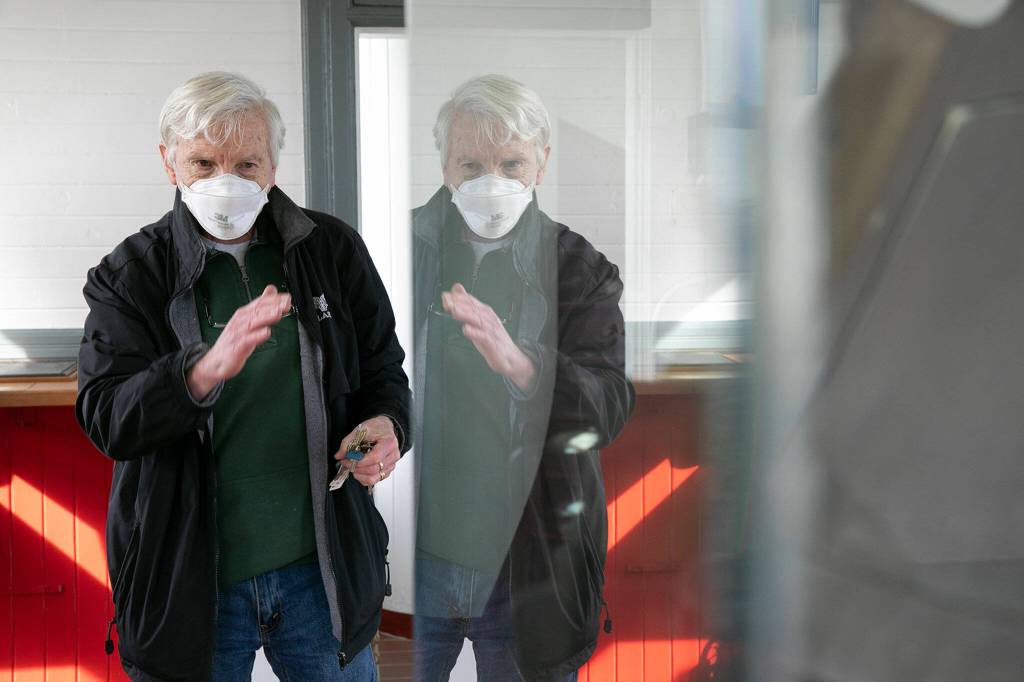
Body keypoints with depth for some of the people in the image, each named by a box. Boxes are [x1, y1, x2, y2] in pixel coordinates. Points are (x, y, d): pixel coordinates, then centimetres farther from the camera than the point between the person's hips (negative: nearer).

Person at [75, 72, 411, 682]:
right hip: (189, 583, -1)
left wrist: (387, 425, -13)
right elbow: (105, 419, -16)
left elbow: (383, 369, 11)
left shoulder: (333, 250, 1)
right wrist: (207, 369, -34)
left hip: (321, 566, 2)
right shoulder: (129, 276, -5)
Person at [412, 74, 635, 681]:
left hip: (531, 570, 0)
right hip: (417, 560, 1)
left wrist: (519, 364, -35)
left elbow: (610, 409, -17)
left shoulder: (580, 269, -4)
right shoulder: (407, 247, -1)